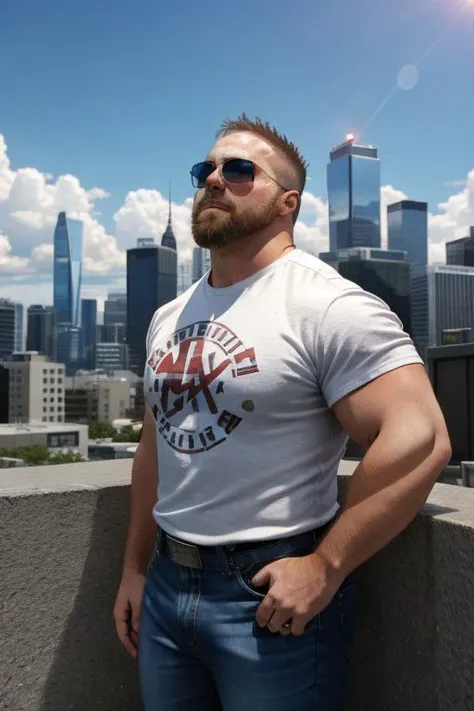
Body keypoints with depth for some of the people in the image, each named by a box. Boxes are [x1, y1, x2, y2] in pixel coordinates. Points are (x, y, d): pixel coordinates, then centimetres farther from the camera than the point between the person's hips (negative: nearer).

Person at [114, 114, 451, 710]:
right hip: (165, 584, 7)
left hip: (273, 595, -6)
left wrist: (324, 568, -20)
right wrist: (134, 567, 14)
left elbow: (419, 439, -22)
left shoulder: (327, 305, -16)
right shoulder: (168, 319, 8)